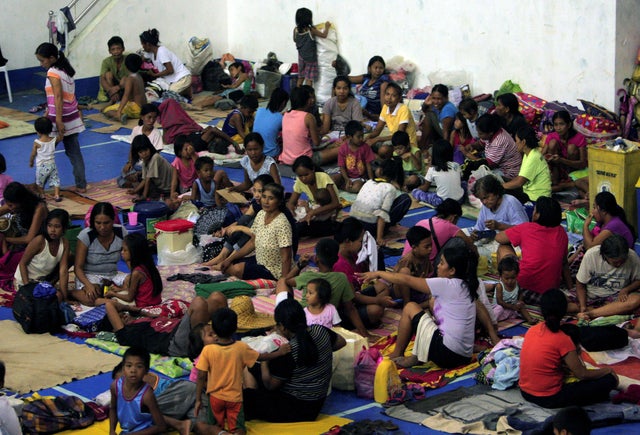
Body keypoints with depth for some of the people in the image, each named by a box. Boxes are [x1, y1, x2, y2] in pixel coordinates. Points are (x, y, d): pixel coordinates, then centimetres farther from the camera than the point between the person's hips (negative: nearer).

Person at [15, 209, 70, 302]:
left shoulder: (64, 243, -10)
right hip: (25, 280, -6)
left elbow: (63, 271, -12)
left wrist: (64, 297, -17)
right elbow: (23, 263, -16)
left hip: (43, 280, 6)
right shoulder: (39, 241, -24)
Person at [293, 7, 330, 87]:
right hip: (310, 57, -5)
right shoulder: (311, 30, -17)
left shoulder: (296, 30, -5)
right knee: (309, 79, -2)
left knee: (300, 77, 15)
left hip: (301, 56, 5)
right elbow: (324, 35, -8)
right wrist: (326, 27, 8)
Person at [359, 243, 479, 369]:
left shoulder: (448, 285, -11)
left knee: (410, 308, 6)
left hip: (446, 355, -9)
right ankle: (417, 356, 16)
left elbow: (406, 280, -5)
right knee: (434, 301, 21)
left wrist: (378, 273, 6)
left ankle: (396, 355, 21)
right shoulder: (466, 286, 12)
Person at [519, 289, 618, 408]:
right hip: (549, 398, -7)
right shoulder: (562, 340, -17)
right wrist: (607, 370, 4)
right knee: (608, 380, -5)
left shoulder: (532, 330, 1)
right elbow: (582, 374, -11)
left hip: (525, 392, 7)